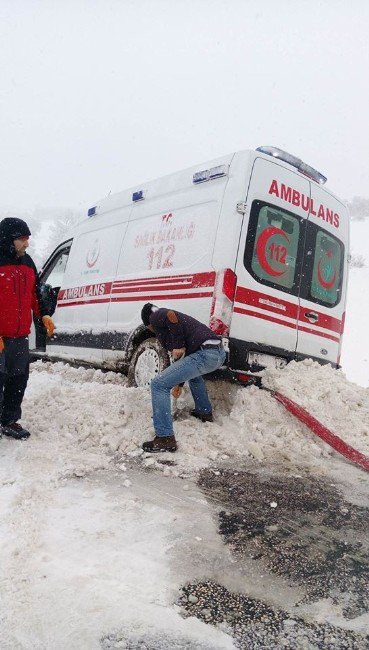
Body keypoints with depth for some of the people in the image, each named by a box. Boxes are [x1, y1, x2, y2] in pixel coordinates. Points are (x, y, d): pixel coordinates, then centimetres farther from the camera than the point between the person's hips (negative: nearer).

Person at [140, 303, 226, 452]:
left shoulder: (156, 317, 9)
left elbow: (170, 315, -19)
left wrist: (178, 346, -9)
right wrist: (178, 383, 50)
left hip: (204, 354, -9)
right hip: (220, 352, 9)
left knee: (158, 385, -4)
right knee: (192, 372, 41)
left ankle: (165, 439, -6)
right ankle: (205, 412, 46)